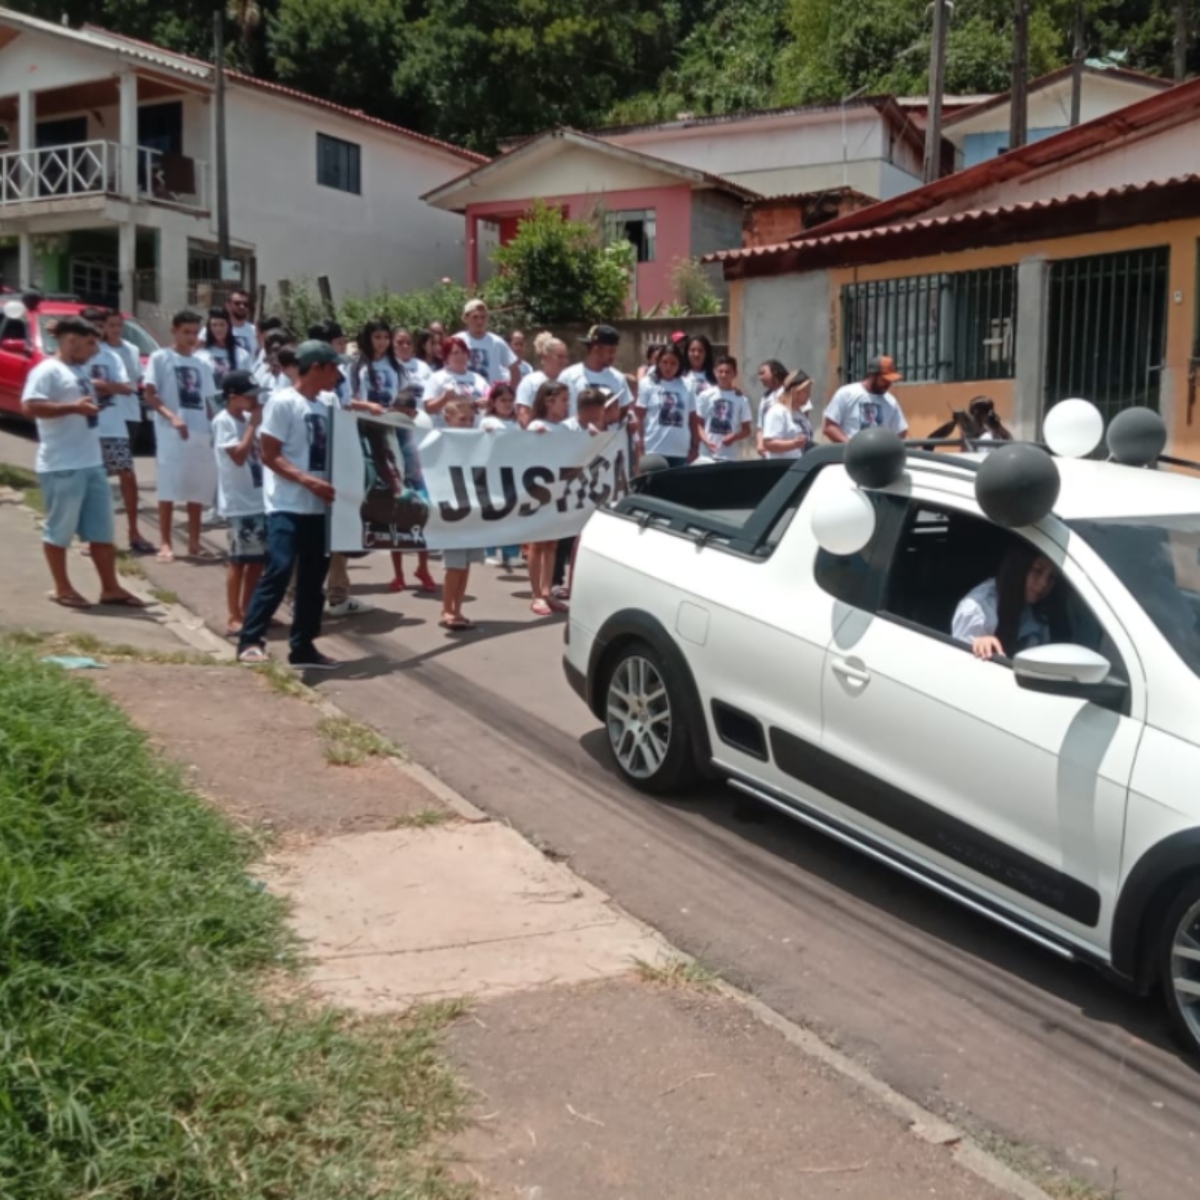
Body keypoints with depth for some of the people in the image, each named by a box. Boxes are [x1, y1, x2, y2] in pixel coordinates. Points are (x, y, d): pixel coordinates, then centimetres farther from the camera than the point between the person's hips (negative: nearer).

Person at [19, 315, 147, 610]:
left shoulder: (80, 371, 18)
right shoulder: (47, 370, -9)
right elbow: (29, 406, -21)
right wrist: (73, 407, -23)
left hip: (91, 462, 9)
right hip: (62, 466, -9)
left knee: (101, 528, 10)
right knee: (60, 528, 3)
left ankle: (110, 588, 15)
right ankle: (62, 589, 13)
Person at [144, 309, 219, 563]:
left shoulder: (202, 364, 18)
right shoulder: (160, 358, 2)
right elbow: (150, 396, -6)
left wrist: (214, 428, 7)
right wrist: (172, 417, -20)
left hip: (201, 432, 5)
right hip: (171, 431, -5)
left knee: (200, 487, 4)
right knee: (170, 486, -5)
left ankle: (194, 542, 12)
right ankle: (165, 543, 0)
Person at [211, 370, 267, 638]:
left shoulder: (247, 419, 12)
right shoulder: (223, 421, -12)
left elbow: (262, 452, 17)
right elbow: (239, 455, -22)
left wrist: (256, 424, 6)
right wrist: (254, 425, -16)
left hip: (259, 499, 8)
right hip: (239, 503, -8)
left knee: (259, 558, 12)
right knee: (239, 560, -4)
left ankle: (247, 612, 23)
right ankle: (234, 618, 3)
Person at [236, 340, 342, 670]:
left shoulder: (323, 407, 14)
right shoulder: (282, 402, -8)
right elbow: (270, 456, -13)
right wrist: (308, 481, -23)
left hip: (318, 506, 8)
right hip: (287, 506, -8)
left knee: (313, 579, 9)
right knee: (279, 570, -17)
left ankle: (303, 646, 17)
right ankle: (251, 640, -10)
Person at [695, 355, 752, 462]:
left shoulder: (741, 400, 3)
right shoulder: (706, 396, 3)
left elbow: (746, 430, 7)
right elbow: (698, 424, 5)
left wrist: (734, 437, -13)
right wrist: (706, 440, -12)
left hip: (728, 456, 0)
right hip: (707, 454, 0)